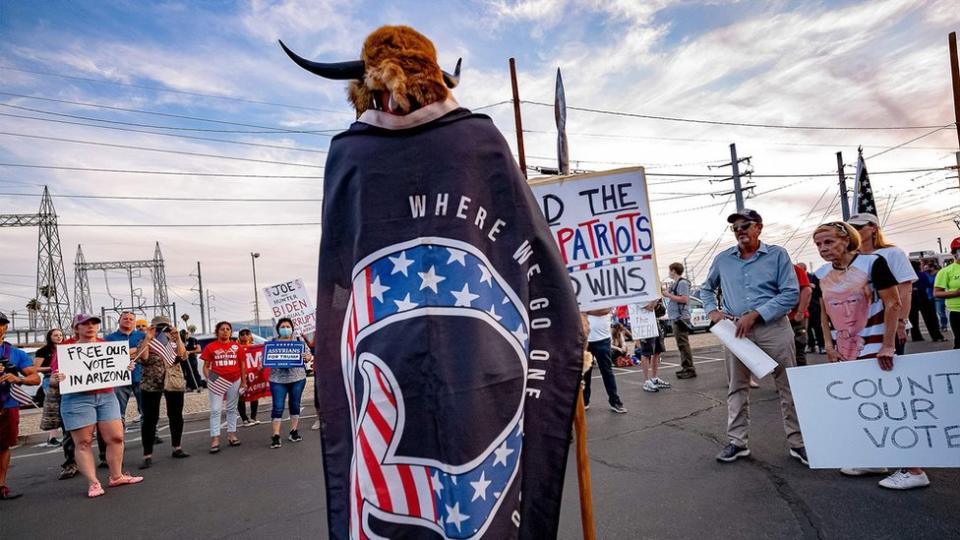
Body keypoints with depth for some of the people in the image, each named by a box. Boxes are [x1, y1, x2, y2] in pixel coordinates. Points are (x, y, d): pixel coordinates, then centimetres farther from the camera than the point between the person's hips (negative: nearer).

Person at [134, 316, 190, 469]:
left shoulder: (173, 342, 8)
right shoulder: (146, 343, 3)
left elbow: (182, 355, -9)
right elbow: (142, 358, -15)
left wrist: (177, 338, -19)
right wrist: (147, 338, -18)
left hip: (174, 384, 3)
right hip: (151, 385, -2)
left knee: (176, 416, 8)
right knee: (150, 418, -4)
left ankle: (177, 448, 23)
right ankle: (147, 455, -1)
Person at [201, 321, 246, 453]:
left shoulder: (237, 346, 3)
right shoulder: (210, 347, -1)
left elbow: (242, 365, 9)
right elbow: (206, 366, 3)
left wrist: (244, 381, 6)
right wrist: (208, 380, -9)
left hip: (234, 381, 2)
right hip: (217, 381, -2)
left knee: (232, 409, 11)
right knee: (215, 410, -4)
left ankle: (231, 434, 20)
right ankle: (215, 439, -2)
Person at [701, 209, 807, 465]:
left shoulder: (777, 255, 0)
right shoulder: (723, 259, 9)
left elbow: (791, 293, -7)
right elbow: (707, 288, 22)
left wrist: (755, 314, -15)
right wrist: (712, 310, 2)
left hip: (773, 327, -3)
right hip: (735, 330, 3)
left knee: (788, 387, 4)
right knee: (736, 388, 8)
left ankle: (798, 442, 16)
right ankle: (737, 441, 17)